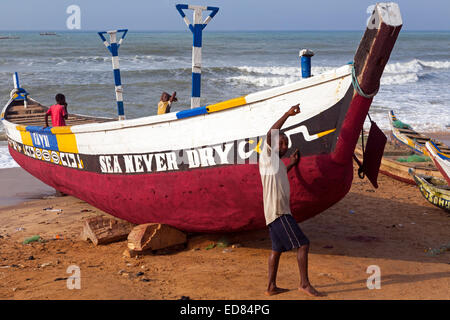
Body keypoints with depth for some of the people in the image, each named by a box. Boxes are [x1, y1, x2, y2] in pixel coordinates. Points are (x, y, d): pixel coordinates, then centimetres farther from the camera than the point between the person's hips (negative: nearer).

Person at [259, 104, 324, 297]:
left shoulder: (276, 161, 20)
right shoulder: (268, 156, -6)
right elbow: (270, 134, -23)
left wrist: (290, 165, 31)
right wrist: (287, 114, -25)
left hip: (275, 212, 10)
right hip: (278, 211, -10)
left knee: (277, 248, 15)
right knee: (303, 244, -10)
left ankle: (271, 287, 21)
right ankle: (304, 283, -5)